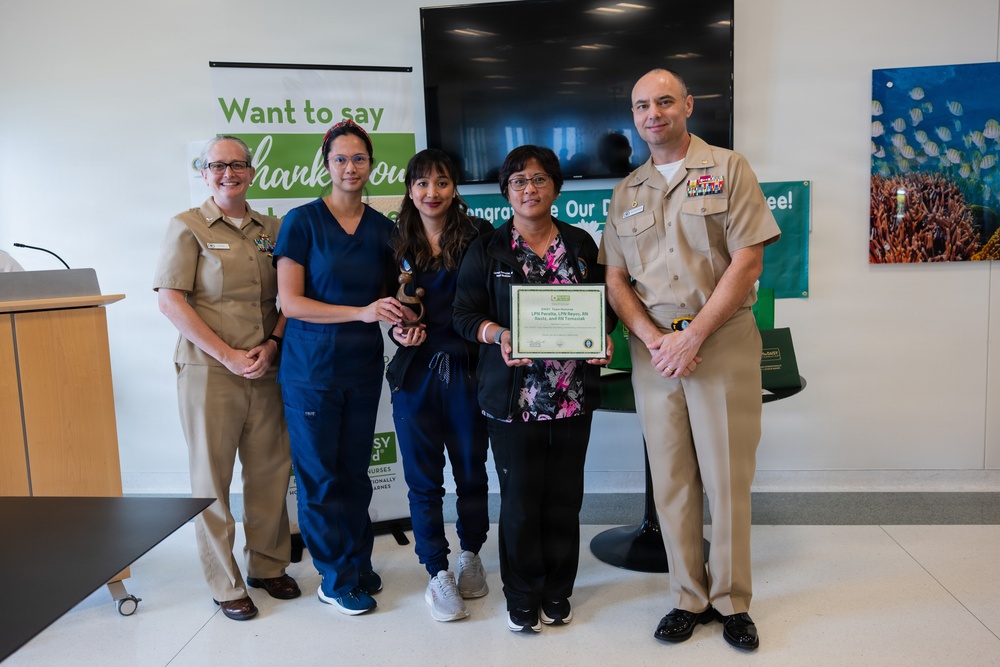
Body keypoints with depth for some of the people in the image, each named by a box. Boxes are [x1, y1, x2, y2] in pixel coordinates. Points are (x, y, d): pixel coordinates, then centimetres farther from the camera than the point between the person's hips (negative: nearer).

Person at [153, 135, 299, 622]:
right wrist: (227, 355, -12)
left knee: (270, 471, 9)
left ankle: (268, 566, 28)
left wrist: (271, 345, -5)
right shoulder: (188, 227, -1)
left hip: (266, 371, 4)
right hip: (209, 372, -3)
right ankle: (225, 584, 19)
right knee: (211, 478, 5)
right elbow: (169, 300, -8)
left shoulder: (270, 229, 10)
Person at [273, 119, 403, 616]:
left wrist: (402, 323, -8)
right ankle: (337, 580, 21)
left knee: (355, 472, 14)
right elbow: (289, 301, -13)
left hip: (363, 368, 4)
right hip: (311, 369, -3)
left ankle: (358, 565, 29)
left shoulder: (382, 228, 6)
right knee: (320, 477, 5)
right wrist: (362, 312, -22)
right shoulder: (302, 221, -7)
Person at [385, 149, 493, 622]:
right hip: (415, 374, 2)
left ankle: (471, 555, 35)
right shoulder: (396, 244, 6)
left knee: (471, 472, 12)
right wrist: (399, 331, -7)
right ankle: (437, 572, 21)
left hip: (467, 371, -1)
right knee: (423, 479, 6)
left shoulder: (478, 237, -3)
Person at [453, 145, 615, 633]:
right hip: (513, 396, -2)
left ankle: (557, 593, 28)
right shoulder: (487, 250, 3)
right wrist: (497, 334, -19)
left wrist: (603, 335, -8)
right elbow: (464, 313, 0)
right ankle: (523, 598, 23)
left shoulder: (581, 244, 10)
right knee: (520, 499, 3)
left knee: (564, 496, 9)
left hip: (573, 395, 2)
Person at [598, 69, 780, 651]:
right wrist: (653, 339, -8)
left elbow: (748, 260, -6)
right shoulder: (626, 193, 14)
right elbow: (615, 279, 9)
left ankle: (732, 602, 18)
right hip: (652, 347, 3)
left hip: (723, 341, -3)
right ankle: (689, 598, 21)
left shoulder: (728, 168, 2)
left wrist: (692, 335, -13)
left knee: (727, 476, 2)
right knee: (671, 478, 7)